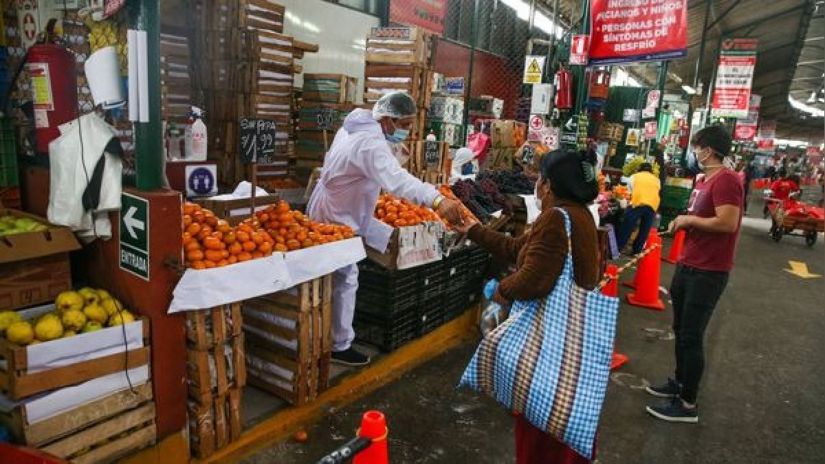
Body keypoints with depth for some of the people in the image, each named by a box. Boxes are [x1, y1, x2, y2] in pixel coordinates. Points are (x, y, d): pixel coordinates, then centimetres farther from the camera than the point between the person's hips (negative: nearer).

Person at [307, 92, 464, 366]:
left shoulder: (355, 127, 3)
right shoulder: (371, 144, -31)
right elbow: (397, 179, -49)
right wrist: (438, 200, -62)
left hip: (336, 210, 10)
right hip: (337, 219, -10)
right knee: (344, 281, -1)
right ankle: (340, 347, 12)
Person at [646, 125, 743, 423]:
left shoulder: (726, 179, -19)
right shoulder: (703, 179, 12)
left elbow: (728, 223, -28)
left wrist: (690, 220, -17)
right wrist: (682, 222, 3)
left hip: (708, 272, -10)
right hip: (687, 265, 10)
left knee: (692, 337, -2)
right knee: (680, 330, 20)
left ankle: (687, 404, 11)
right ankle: (679, 382, 38)